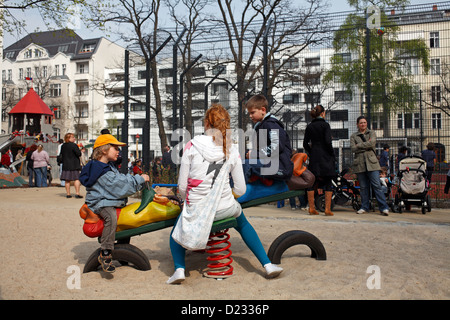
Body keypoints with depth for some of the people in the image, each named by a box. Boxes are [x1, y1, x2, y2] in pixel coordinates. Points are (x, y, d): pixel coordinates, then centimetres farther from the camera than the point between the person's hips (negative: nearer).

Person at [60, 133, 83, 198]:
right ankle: (77, 193, -7)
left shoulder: (63, 146, 8)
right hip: (74, 165, -6)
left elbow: (62, 154, 15)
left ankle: (68, 193, 10)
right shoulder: (74, 145, -12)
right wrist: (80, 150, 4)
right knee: (76, 178, -2)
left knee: (67, 180, 7)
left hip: (65, 165, 6)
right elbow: (79, 154, -15)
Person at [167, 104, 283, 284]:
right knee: (243, 225, 35)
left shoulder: (191, 146, -6)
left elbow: (182, 186, -4)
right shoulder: (232, 150, 0)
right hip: (225, 208, 2)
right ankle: (267, 264, 31)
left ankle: (179, 268, 10)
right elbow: (241, 189, 3)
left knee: (178, 229, 31)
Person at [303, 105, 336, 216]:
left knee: (312, 182, 8)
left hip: (314, 157, 4)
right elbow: (328, 142, -14)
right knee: (328, 183, 2)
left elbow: (305, 144, 9)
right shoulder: (325, 125, -6)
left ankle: (311, 208, 9)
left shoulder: (309, 126, 9)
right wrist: (333, 155, -4)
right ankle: (327, 209, 0)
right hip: (325, 157, -4)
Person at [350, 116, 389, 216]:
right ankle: (364, 207, 15)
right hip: (359, 163, 1)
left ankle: (384, 207, -7)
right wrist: (366, 146, -6)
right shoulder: (353, 136, 13)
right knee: (363, 187, 4)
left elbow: (372, 143, -8)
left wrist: (359, 145, -3)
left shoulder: (372, 133, 13)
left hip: (371, 162, -1)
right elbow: (353, 149, -3)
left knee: (377, 185, -8)